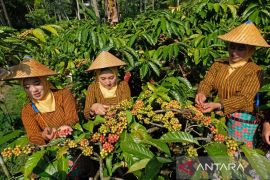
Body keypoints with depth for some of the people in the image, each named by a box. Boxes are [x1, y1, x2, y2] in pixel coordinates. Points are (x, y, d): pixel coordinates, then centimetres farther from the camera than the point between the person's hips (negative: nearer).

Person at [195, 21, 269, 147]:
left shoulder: (254, 71, -11)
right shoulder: (218, 64, 1)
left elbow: (244, 99, -18)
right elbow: (207, 82, -6)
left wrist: (218, 105, -32)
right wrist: (201, 93, -29)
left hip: (242, 121, -3)